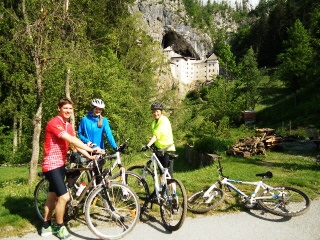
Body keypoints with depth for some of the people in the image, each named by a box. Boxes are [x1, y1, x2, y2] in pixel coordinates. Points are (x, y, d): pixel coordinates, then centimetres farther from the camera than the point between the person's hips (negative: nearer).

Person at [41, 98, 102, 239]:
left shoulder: (68, 126, 11)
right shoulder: (53, 123, -18)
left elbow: (75, 145, 4)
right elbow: (72, 140, -28)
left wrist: (90, 156, -7)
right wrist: (91, 149, -31)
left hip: (60, 164, 9)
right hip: (52, 165, -9)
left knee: (52, 196, 18)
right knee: (64, 196, -9)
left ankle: (46, 226, 32)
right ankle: (59, 228, 11)